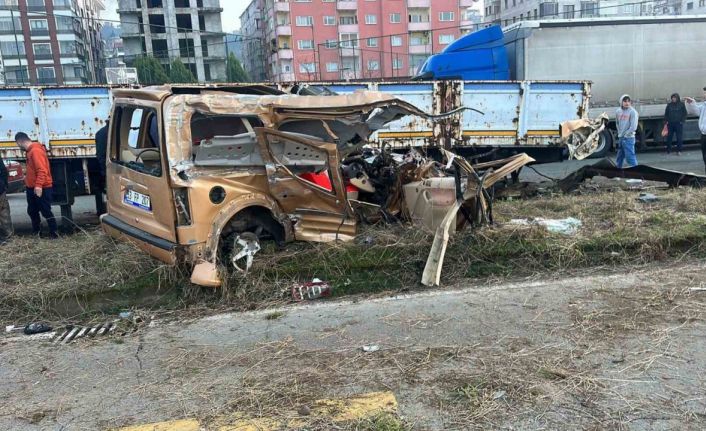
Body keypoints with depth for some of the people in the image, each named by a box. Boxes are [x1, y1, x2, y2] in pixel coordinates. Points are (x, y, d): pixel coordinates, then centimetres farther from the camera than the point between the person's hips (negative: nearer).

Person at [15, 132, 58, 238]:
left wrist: (38, 185, -32)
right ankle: (36, 231, 29)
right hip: (32, 187, 10)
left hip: (41, 188, -10)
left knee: (46, 211, -4)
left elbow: (42, 170, -27)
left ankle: (54, 233, 4)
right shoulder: (31, 151, 13)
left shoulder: (35, 150, -19)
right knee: (32, 210, 17)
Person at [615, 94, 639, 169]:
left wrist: (625, 134, -9)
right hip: (620, 138, 7)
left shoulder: (633, 112, -11)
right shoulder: (618, 111, 7)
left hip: (629, 138, -7)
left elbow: (633, 127, -15)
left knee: (630, 157, -10)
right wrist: (620, 133, 13)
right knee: (619, 157, 18)